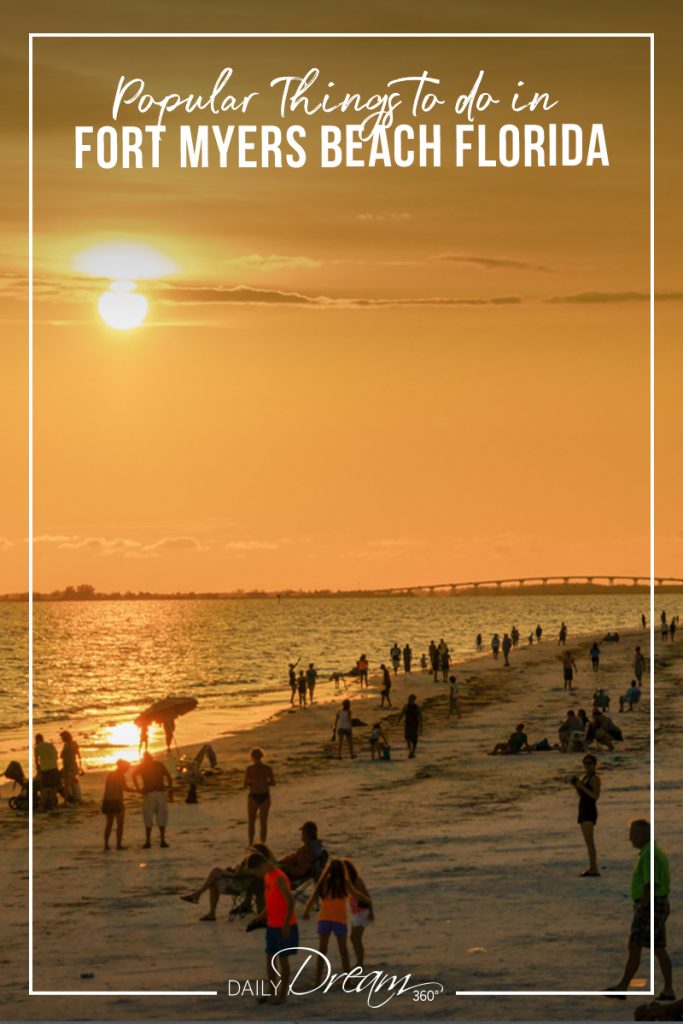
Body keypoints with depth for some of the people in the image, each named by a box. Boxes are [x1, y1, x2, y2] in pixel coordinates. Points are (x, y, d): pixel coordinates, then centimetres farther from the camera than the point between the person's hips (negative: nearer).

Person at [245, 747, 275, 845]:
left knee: (251, 822, 14)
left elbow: (245, 785, -10)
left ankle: (251, 845, 14)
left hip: (253, 797, -2)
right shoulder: (267, 768, -4)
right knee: (263, 822, 12)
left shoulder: (249, 768, -11)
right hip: (265, 796, 2)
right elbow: (273, 782, 3)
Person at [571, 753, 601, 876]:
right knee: (588, 842, 9)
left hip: (590, 811, -10)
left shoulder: (595, 778, -8)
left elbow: (596, 796, -18)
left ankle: (594, 869, -18)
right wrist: (576, 787, 5)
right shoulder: (584, 777, 17)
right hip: (583, 810, 10)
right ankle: (592, 868, 12)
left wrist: (582, 786, -18)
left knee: (590, 841, -15)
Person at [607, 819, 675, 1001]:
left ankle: (622, 987, -3)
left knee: (634, 947, -6)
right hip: (661, 905, 10)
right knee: (659, 949, 9)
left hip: (648, 908, -10)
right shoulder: (658, 852, 15)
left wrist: (641, 909, -20)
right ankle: (668, 990, 6)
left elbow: (650, 884, -23)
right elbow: (666, 883, 20)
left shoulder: (649, 853, -18)